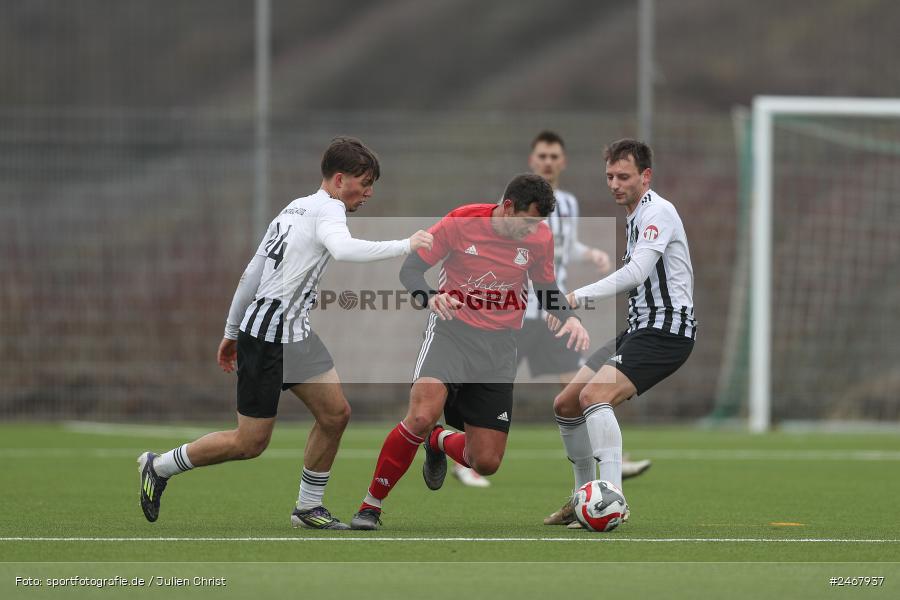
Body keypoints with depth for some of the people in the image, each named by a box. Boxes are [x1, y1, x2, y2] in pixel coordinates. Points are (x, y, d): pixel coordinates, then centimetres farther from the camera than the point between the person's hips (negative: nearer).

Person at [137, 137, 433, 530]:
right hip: (268, 337, -10)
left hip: (295, 335, 10)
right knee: (250, 444, -2)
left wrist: (232, 331, 23)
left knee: (335, 413, 6)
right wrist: (404, 246, -30)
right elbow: (343, 249, -36)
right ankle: (159, 467, 15)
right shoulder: (327, 209, -13)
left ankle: (308, 508, 15)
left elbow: (252, 273, 18)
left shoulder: (294, 209, 14)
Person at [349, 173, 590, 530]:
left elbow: (547, 290, 14)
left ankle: (440, 442, 36)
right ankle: (371, 505, -12)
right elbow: (411, 269, -6)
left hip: (499, 345, 3)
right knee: (422, 416, -30)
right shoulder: (461, 223, -13)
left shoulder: (540, 237, -3)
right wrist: (431, 297, -27)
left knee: (487, 463, -1)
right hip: (451, 330, -3)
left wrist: (569, 318, -6)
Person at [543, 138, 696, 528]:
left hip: (665, 330, -10)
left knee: (594, 395, -28)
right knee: (566, 405, 9)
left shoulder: (657, 211, -13)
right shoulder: (633, 217, 17)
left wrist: (577, 296, -31)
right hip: (639, 329, 10)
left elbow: (636, 273, -26)